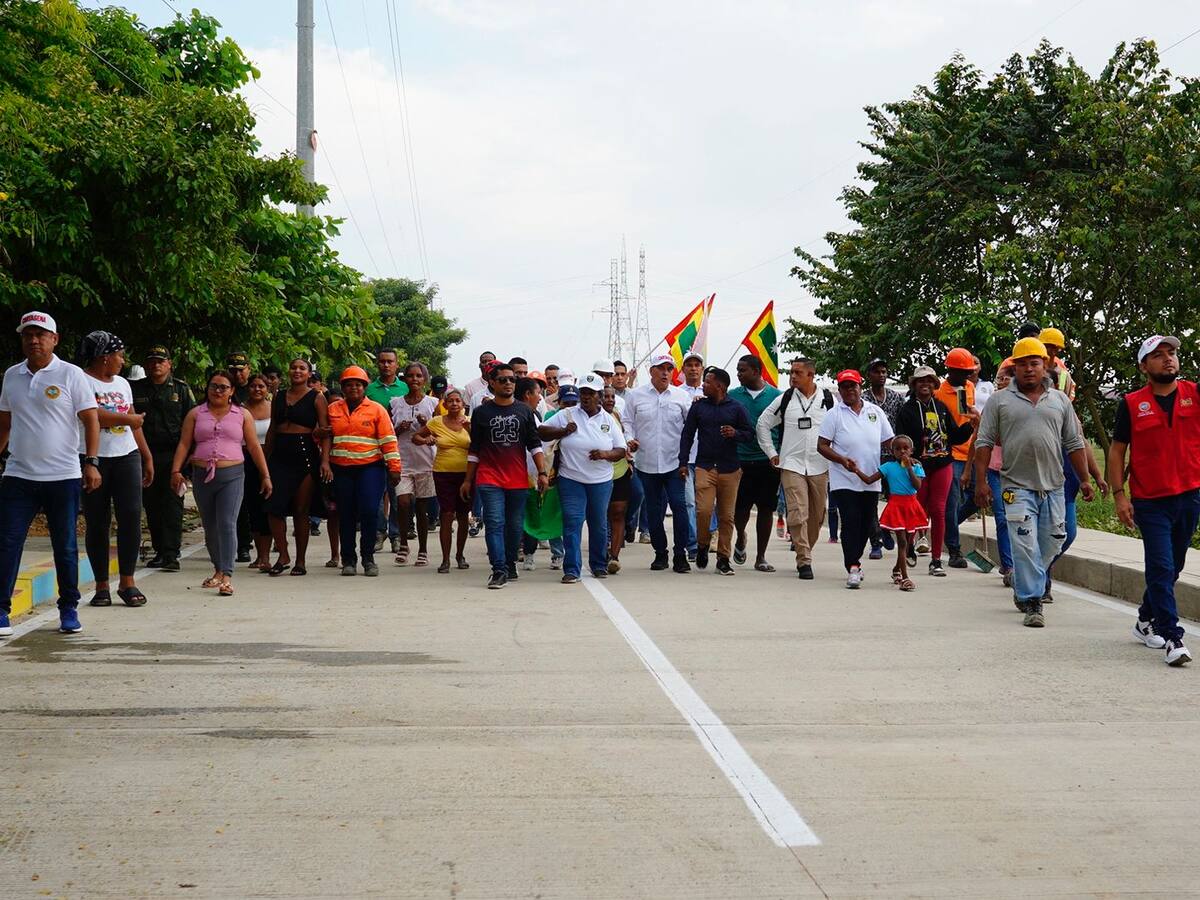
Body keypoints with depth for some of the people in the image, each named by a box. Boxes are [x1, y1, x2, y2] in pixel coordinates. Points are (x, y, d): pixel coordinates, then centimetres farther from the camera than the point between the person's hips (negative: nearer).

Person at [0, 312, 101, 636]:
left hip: (63, 477, -3)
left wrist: (91, 462, -12)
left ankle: (69, 609, 18)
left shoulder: (71, 375, -2)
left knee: (66, 546, 7)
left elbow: (91, 420, -4)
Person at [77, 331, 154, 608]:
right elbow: (92, 415, -18)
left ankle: (128, 581, 1)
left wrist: (147, 457, 17)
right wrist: (127, 419, -6)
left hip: (126, 457, 5)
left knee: (131, 516, -6)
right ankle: (101, 586, 7)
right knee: (97, 523, 1)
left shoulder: (122, 383, 18)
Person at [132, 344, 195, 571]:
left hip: (173, 455, -3)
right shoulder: (135, 389, 11)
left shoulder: (181, 389, 8)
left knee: (172, 505, -8)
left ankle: (171, 554, -11)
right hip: (145, 454, 3)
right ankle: (159, 551, 16)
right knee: (152, 506, 7)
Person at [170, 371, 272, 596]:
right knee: (210, 526, 10)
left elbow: (254, 447, 8)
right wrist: (176, 470, -8)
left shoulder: (242, 415, 8)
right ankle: (218, 570, 25)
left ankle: (227, 576, -18)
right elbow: (184, 444, 4)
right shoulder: (195, 414, 10)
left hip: (232, 476, -2)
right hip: (202, 476, 2)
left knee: (227, 524, -14)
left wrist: (265, 476, 5)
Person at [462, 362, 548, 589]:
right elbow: (474, 450, 10)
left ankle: (510, 563, 26)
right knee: (495, 523, -10)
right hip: (489, 479, -2)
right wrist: (468, 480, 9)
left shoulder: (525, 412, 9)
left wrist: (542, 472, -3)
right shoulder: (481, 413, 6)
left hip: (518, 480, 2)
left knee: (515, 526, 9)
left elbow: (535, 444, 8)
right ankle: (499, 570, -12)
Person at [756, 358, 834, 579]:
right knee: (798, 514, -11)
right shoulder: (784, 399, 4)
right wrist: (772, 454, 7)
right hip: (792, 465, -1)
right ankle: (804, 561, -10)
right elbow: (762, 424, 12)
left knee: (816, 516, 8)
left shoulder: (829, 400, 2)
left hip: (820, 467, 1)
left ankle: (804, 552, 25)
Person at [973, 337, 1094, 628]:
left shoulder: (1059, 400, 12)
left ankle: (1024, 586, 28)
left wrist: (1084, 479, 9)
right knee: (1026, 546, -8)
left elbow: (1074, 443, 14)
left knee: (1051, 543, 8)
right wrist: (981, 481, -4)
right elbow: (984, 442, 2)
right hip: (1017, 486, -3)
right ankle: (1032, 603, -3)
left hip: (1053, 486, 3)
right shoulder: (1000, 400, 4)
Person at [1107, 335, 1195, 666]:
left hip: (1190, 496, 3)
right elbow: (1117, 450, 0)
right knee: (1161, 568, -7)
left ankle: (1147, 620, 34)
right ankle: (1172, 638, -5)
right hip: (1150, 500, -3)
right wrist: (1119, 495, -5)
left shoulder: (1193, 394, 2)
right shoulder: (1132, 404, -2)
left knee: (1172, 567, 15)